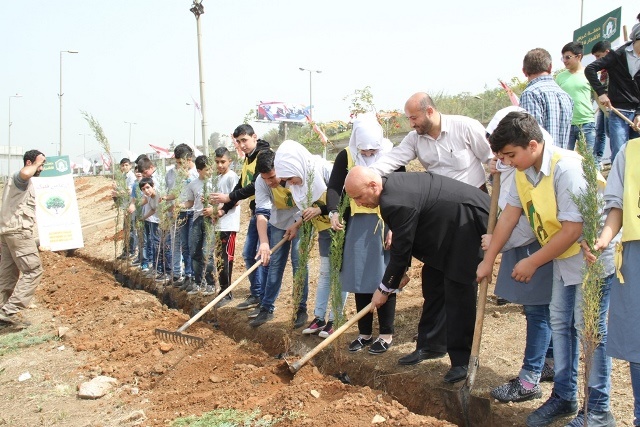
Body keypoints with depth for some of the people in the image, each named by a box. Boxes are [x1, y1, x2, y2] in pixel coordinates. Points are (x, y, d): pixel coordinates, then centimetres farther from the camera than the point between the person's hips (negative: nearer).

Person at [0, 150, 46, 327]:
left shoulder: (16, 180, 24)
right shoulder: (20, 178, -10)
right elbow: (25, 173, -37)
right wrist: (36, 163, -19)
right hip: (19, 231, -11)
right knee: (34, 270, -9)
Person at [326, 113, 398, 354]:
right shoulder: (346, 157, 0)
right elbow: (334, 187, -5)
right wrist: (333, 212, -24)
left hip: (384, 224, -2)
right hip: (356, 225, 2)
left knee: (384, 279, 1)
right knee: (360, 279, 8)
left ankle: (386, 334, 13)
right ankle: (364, 332, 20)